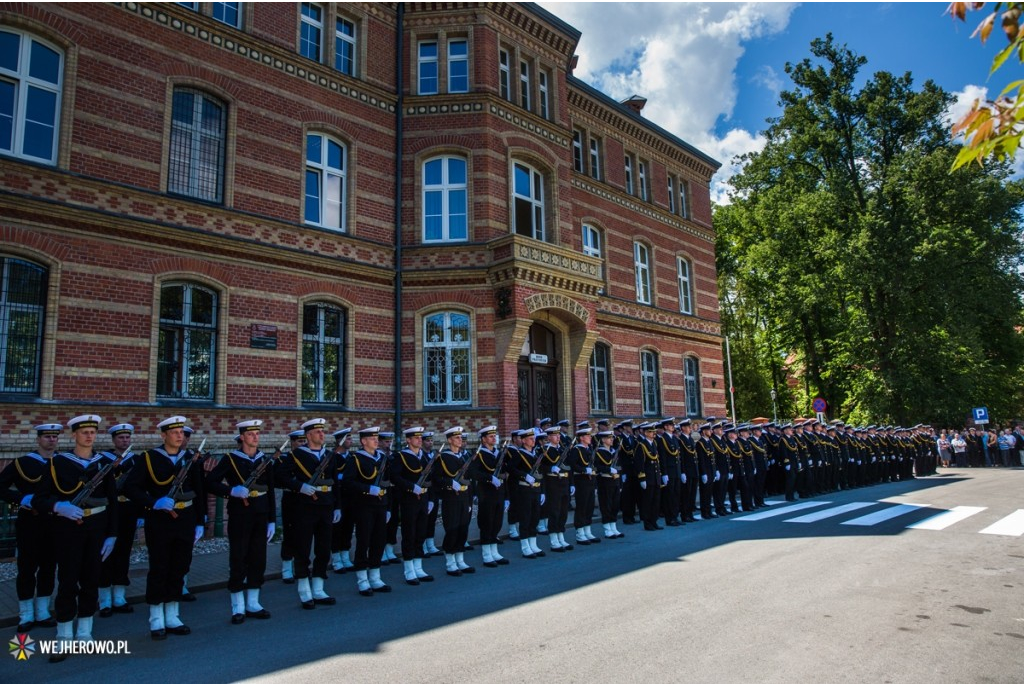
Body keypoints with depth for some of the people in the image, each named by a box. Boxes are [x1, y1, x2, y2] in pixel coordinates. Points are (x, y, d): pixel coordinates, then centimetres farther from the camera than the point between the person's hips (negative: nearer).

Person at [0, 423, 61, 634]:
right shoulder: (22, 463, -3)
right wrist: (20, 499, -17)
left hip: (54, 523, 3)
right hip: (29, 523, -3)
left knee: (49, 567, 9)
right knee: (27, 568, 4)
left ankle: (42, 612, 22)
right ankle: (26, 615, 16)